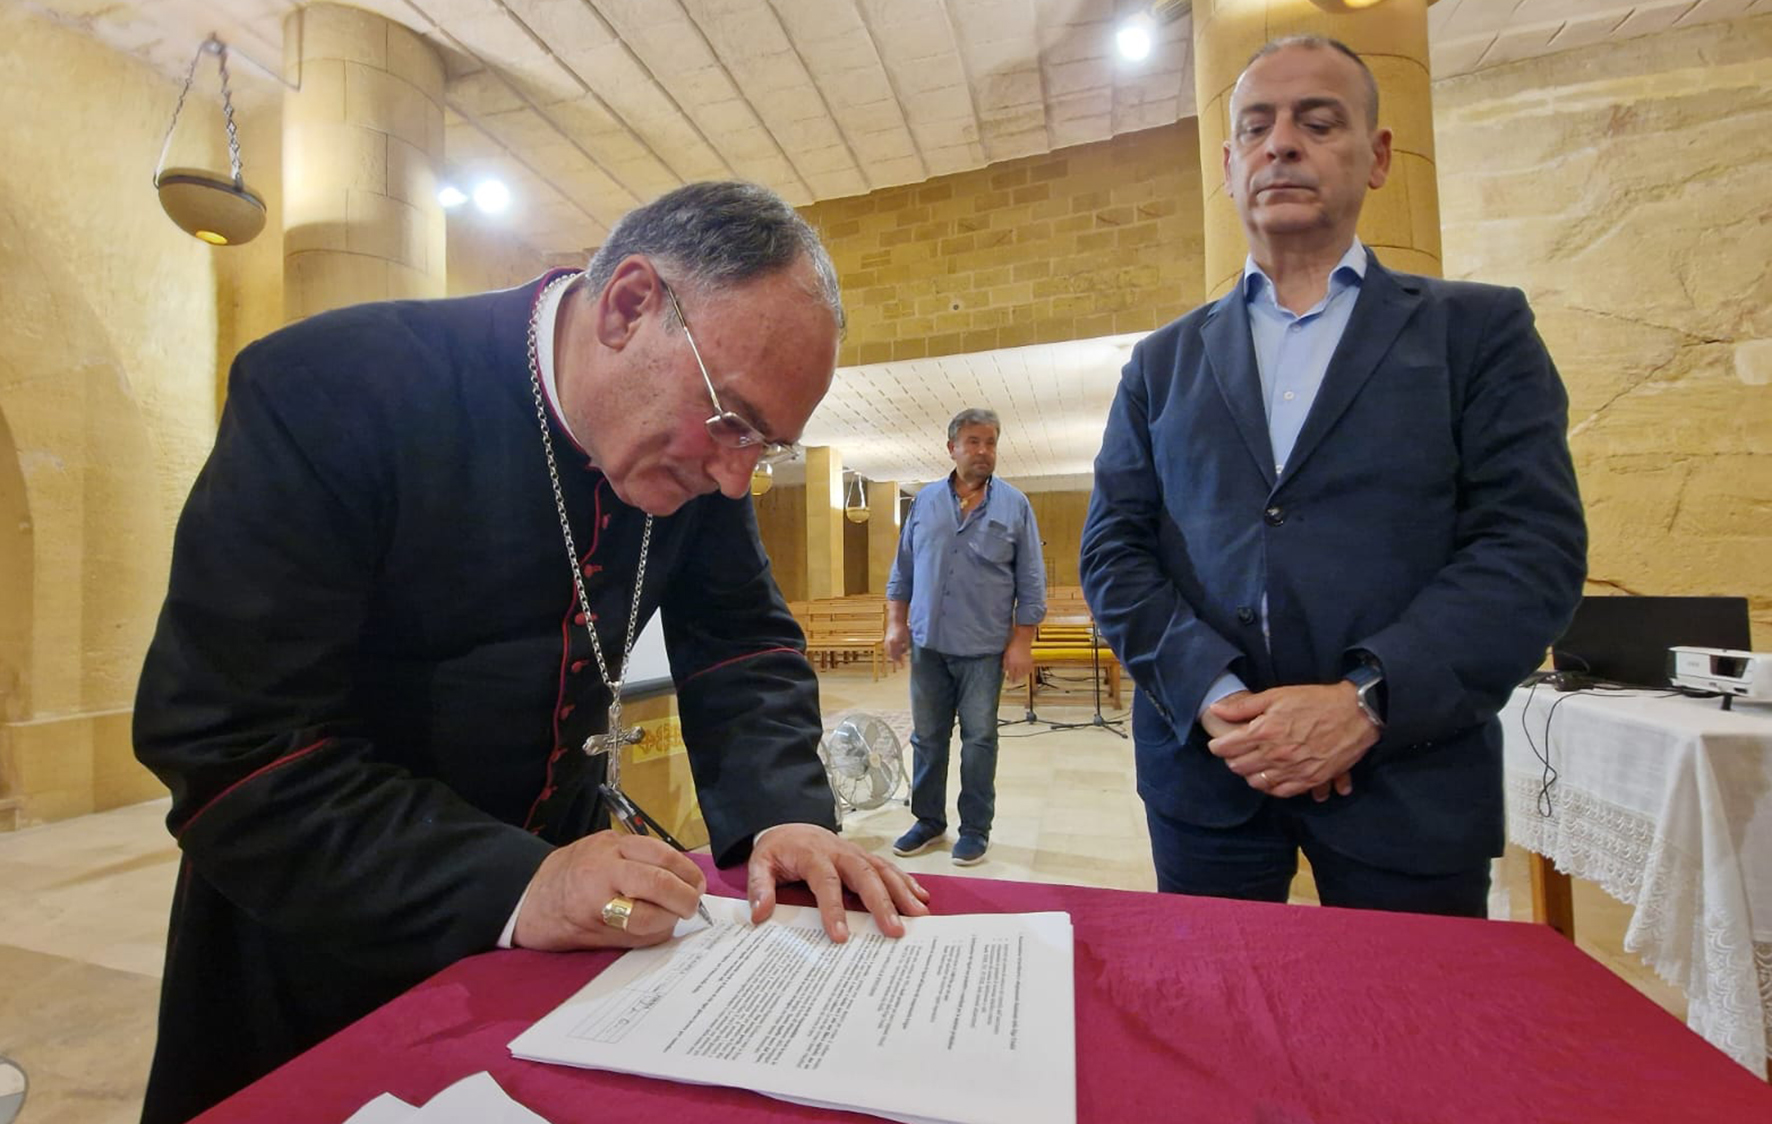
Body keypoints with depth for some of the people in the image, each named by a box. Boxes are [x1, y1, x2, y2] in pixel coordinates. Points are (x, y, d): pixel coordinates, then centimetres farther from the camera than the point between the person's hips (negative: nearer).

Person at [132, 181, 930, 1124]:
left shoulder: (696, 447, -11)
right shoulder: (331, 387, -25)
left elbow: (742, 644, -5)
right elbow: (225, 742, -26)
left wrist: (783, 815, -20)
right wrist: (514, 891, -33)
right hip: (321, 932, -3)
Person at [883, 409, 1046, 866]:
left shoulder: (1014, 505, 0)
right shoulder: (925, 501, 6)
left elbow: (1031, 583, 0)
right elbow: (902, 570, 10)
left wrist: (1022, 641, -5)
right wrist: (896, 623, 3)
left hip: (984, 648, -2)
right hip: (928, 644, 3)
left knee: (979, 740, 6)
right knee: (927, 737, 11)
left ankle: (975, 828, 21)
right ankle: (928, 820, 27)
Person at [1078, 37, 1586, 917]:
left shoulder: (1477, 328, 5)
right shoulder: (1163, 362, 8)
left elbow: (1537, 545, -5)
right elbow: (1113, 549, 0)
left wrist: (1367, 699, -18)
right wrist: (1213, 695, -14)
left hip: (1409, 772, -1)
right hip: (1203, 768, 2)